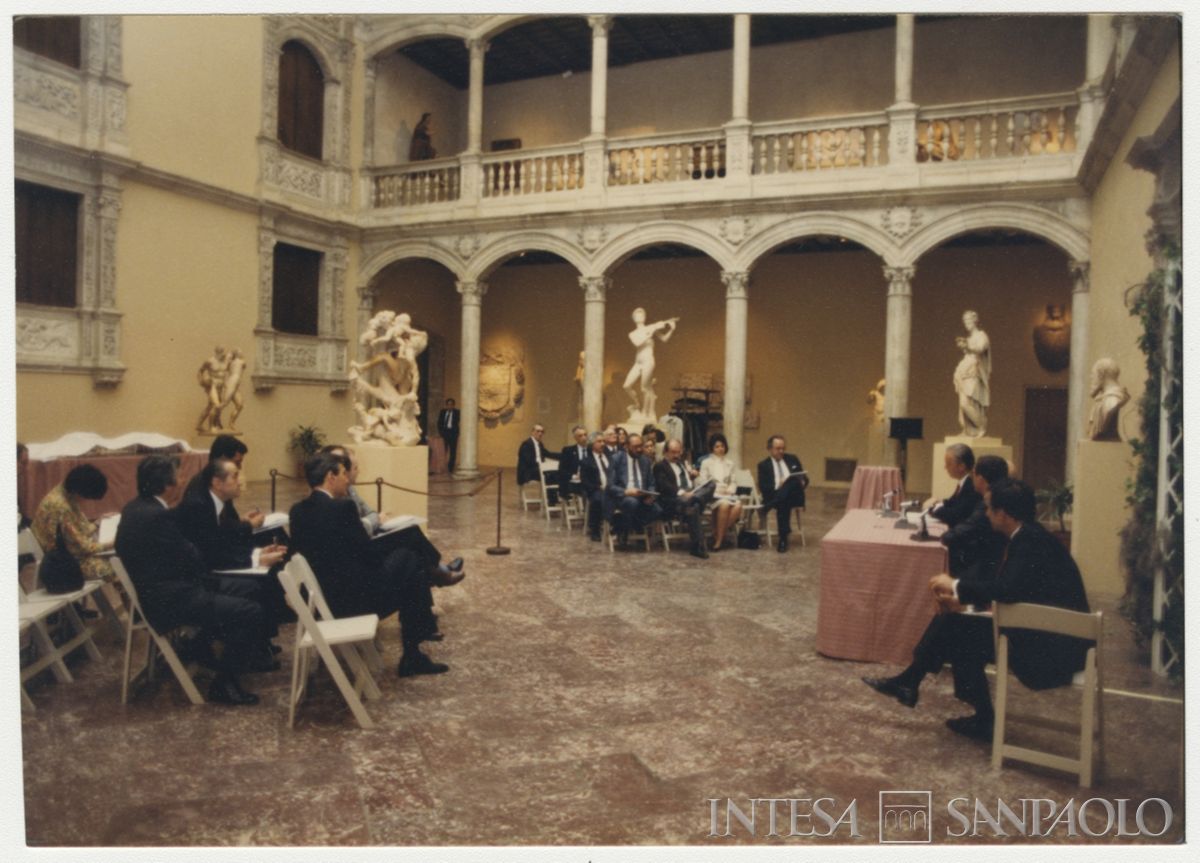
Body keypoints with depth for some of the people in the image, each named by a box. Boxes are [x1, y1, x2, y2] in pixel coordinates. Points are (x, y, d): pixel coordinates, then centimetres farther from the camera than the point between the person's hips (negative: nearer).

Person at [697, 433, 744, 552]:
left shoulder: (729, 464, 22)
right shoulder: (706, 463, 10)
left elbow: (733, 482, 17)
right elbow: (703, 483, 1)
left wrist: (730, 489, -6)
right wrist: (717, 489, -12)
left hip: (727, 494, 4)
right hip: (712, 494, -4)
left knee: (738, 505, -32)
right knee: (724, 504, -37)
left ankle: (719, 534, -22)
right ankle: (719, 539, -27)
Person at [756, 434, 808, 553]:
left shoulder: (792, 459, 19)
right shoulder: (763, 465, 10)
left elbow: (804, 478, 16)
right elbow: (762, 487, -1)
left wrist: (802, 482, -8)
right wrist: (777, 486, -19)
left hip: (794, 496, 2)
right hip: (775, 495, -2)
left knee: (793, 480, -33)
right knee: (783, 503, -39)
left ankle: (770, 507, -35)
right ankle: (783, 539, -34)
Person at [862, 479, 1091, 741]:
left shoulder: (1029, 541, -21)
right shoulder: (1029, 536, 9)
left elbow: (1006, 589, -34)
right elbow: (1006, 586, 13)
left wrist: (955, 585, -19)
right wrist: (960, 596, 2)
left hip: (1051, 650, -9)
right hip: (1043, 632, 9)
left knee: (957, 629, -9)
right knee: (951, 622, 5)